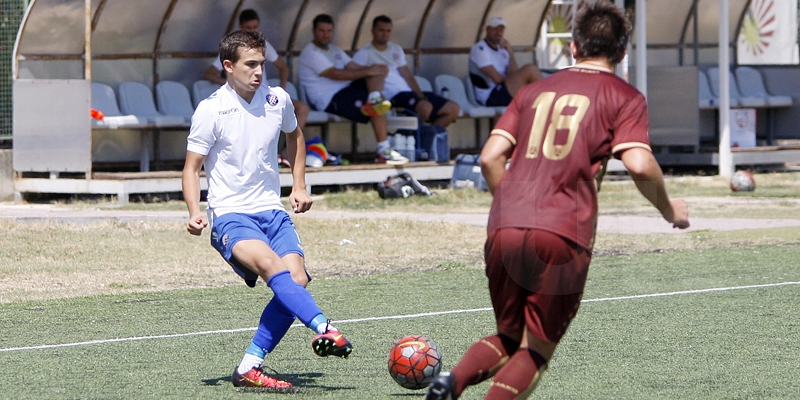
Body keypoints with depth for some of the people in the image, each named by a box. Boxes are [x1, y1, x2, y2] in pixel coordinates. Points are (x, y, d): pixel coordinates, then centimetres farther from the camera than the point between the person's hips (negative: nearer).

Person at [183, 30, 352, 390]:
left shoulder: (278, 100, 5)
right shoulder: (211, 110, -7)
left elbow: (294, 135, 27)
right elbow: (192, 168, -1)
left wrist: (299, 186, 20)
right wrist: (196, 213, -18)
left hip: (273, 211, 5)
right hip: (231, 215, -5)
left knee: (296, 279, -17)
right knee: (272, 265, -32)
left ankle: (249, 368, -11)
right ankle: (323, 329, -47)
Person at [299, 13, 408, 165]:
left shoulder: (335, 50, 23)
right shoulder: (310, 53, -8)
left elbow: (355, 68, 14)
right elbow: (335, 74, -19)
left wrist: (374, 69, -9)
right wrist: (368, 71, -21)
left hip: (347, 89, 9)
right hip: (330, 100, -9)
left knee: (377, 74, -7)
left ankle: (374, 101, -33)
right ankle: (384, 151, -23)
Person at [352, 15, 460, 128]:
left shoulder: (396, 49, 20)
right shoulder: (364, 54, -1)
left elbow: (407, 75, 17)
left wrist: (420, 95, 2)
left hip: (411, 92, 8)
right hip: (393, 96, -8)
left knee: (453, 109, 0)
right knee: (425, 107, -37)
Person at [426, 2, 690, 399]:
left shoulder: (535, 91, 20)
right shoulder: (624, 97, 8)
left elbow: (490, 158, 13)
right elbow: (639, 166, -7)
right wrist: (669, 210, 10)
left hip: (503, 230, 4)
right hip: (563, 236, -4)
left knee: (509, 338, 19)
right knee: (535, 349, 7)